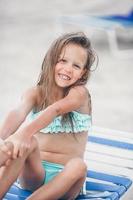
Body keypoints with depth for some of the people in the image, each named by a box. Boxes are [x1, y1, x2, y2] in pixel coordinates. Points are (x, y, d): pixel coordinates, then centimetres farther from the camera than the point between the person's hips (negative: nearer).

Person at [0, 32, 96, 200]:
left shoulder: (80, 93, -6)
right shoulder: (35, 93, 0)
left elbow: (55, 110, -28)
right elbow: (19, 112, -24)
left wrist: (26, 131, -49)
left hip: (64, 178, -1)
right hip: (33, 174, 1)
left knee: (79, 166, -35)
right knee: (28, 143, -30)